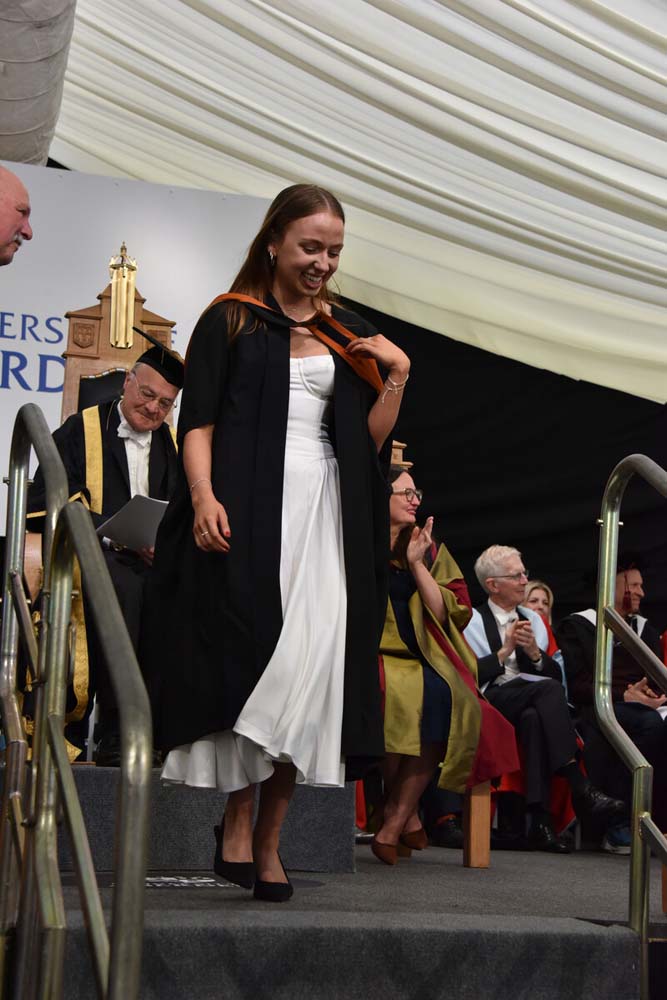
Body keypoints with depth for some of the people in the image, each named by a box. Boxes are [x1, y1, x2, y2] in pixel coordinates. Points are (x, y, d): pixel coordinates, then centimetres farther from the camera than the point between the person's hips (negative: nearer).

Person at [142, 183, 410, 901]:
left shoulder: (349, 337, 20)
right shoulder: (229, 322, 9)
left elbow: (369, 444, 16)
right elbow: (197, 420, 0)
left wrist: (396, 376, 2)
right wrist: (203, 497, -16)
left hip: (325, 513, 3)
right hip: (246, 511, -3)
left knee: (308, 668, -7)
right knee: (248, 654, -12)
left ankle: (268, 839, -1)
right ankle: (237, 825, -4)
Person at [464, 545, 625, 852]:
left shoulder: (533, 620, 22)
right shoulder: (472, 621, 8)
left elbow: (555, 674, 14)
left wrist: (534, 652, -4)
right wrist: (505, 650, -8)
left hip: (530, 705, 4)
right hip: (490, 704, -4)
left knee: (534, 719, -36)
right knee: (548, 689, -32)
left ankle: (540, 820, -43)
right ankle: (580, 788, -38)